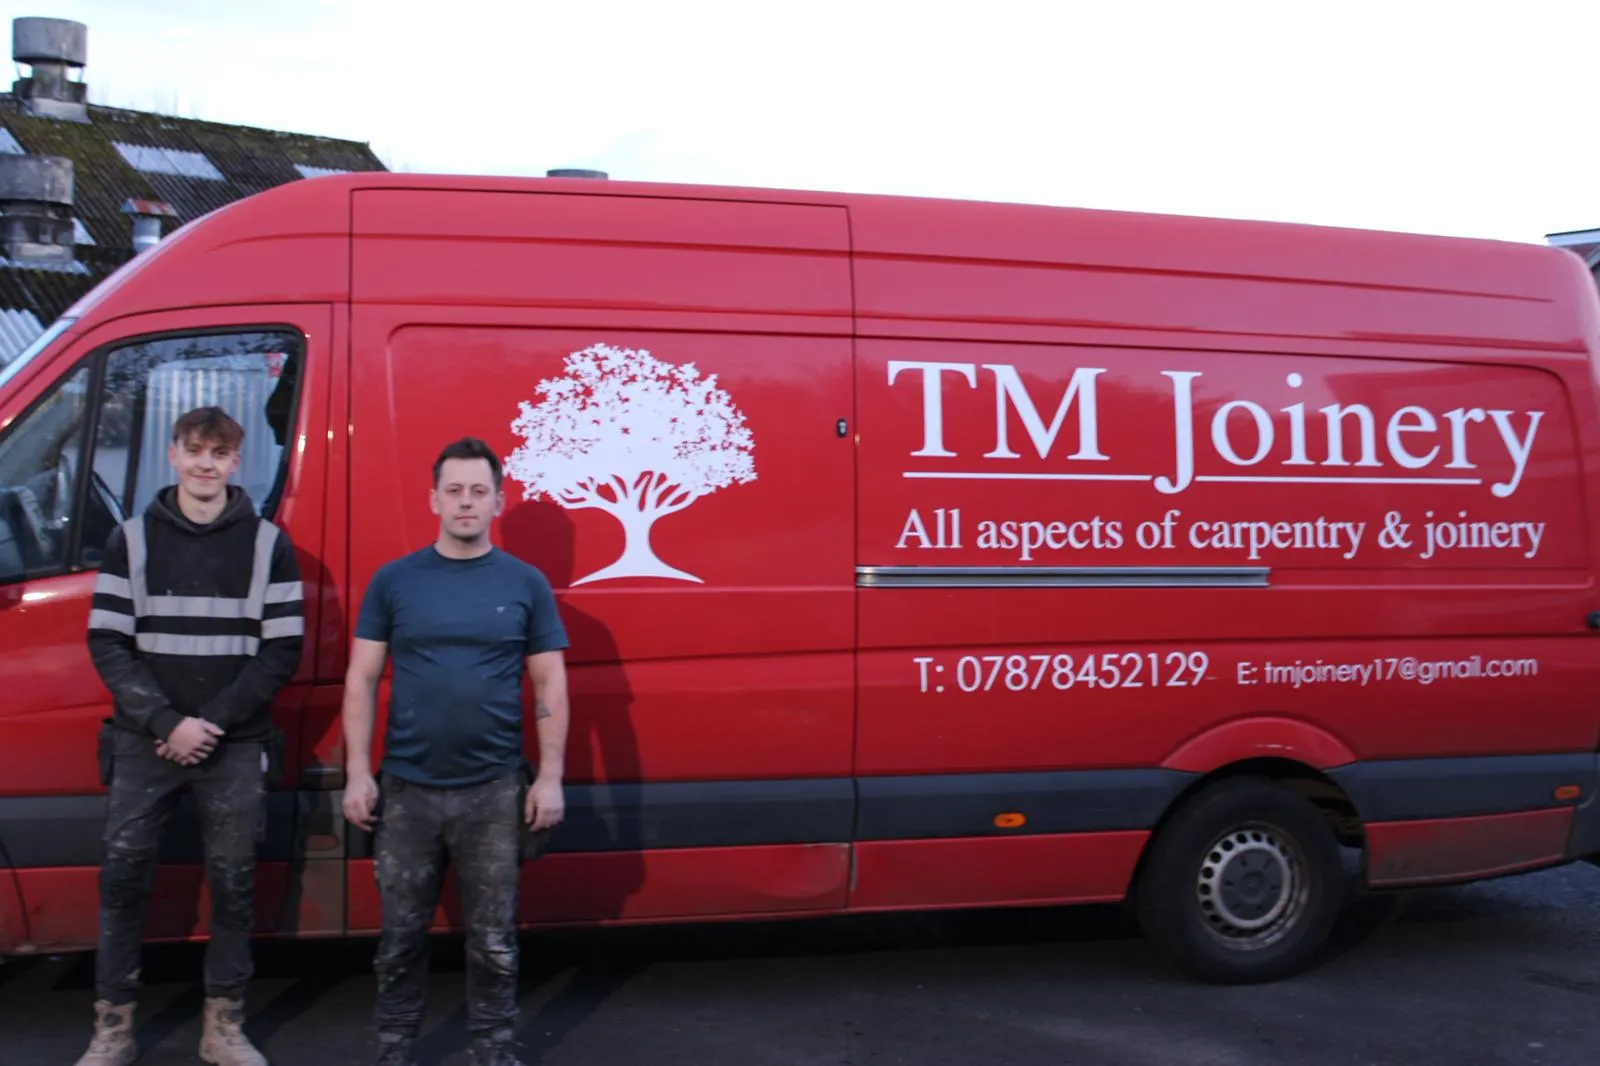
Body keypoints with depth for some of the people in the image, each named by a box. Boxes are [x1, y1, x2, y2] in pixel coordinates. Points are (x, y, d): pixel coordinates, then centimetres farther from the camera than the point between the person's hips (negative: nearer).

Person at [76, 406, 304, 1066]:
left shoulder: (268, 543, 2)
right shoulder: (131, 539, 5)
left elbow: (283, 650, -2)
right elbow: (107, 644, 0)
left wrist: (213, 721, -11)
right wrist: (167, 722, -11)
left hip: (236, 748, -1)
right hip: (143, 743, 1)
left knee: (232, 883, 4)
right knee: (122, 877, 3)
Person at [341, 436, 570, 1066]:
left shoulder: (525, 584, 2)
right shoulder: (394, 581, 3)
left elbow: (550, 687, 3)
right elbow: (361, 681, 4)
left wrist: (549, 778, -3)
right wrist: (358, 773, -3)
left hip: (495, 790, 0)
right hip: (407, 788, 1)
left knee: (492, 938, 10)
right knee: (400, 935, 12)